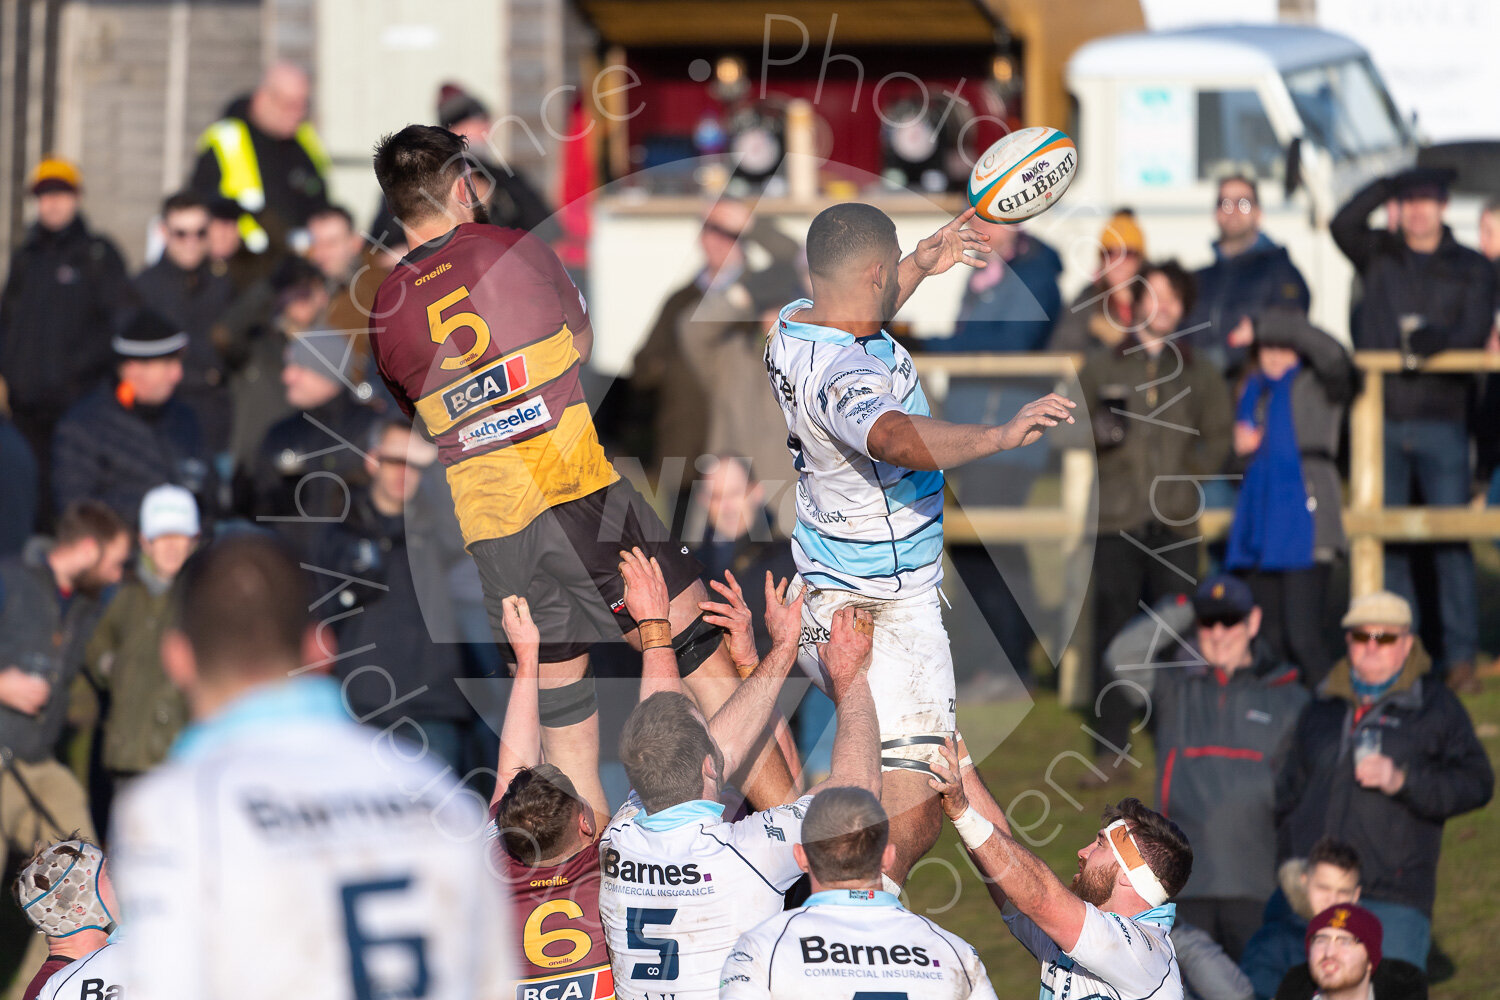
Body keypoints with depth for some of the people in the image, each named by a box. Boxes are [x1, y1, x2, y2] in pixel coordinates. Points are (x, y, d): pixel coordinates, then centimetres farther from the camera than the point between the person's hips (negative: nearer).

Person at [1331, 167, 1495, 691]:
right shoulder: (1378, 254, 11)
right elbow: (1342, 224, -8)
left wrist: (1437, 339, -24)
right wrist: (1386, 185, -18)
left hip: (1442, 418, -1)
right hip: (1382, 418, 1)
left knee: (1451, 537, -4)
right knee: (1385, 539, 1)